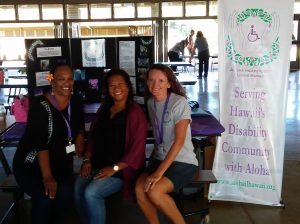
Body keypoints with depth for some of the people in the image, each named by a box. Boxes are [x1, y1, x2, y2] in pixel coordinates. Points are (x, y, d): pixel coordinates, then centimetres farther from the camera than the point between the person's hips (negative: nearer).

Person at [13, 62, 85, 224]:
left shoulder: (76, 103, 0)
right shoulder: (40, 106, -18)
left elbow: (80, 125, 18)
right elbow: (40, 144, -24)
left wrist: (80, 136, -6)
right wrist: (47, 177, -29)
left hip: (61, 162, 5)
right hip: (31, 164, -4)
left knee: (66, 193, -24)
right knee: (44, 197, -30)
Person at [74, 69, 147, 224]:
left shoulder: (135, 113, -9)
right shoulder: (103, 109, 14)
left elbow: (137, 149, -14)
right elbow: (92, 136, 16)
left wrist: (114, 168, -17)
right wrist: (87, 160, 2)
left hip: (121, 170, -6)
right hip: (96, 165, 6)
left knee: (91, 193, -25)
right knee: (78, 189, -19)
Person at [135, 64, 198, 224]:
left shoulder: (180, 103, -14)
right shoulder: (151, 102, 7)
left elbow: (179, 141, -20)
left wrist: (159, 172, -23)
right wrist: (155, 155, 3)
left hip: (183, 162, -5)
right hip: (159, 158, 6)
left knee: (154, 192, -26)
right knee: (139, 190, -20)